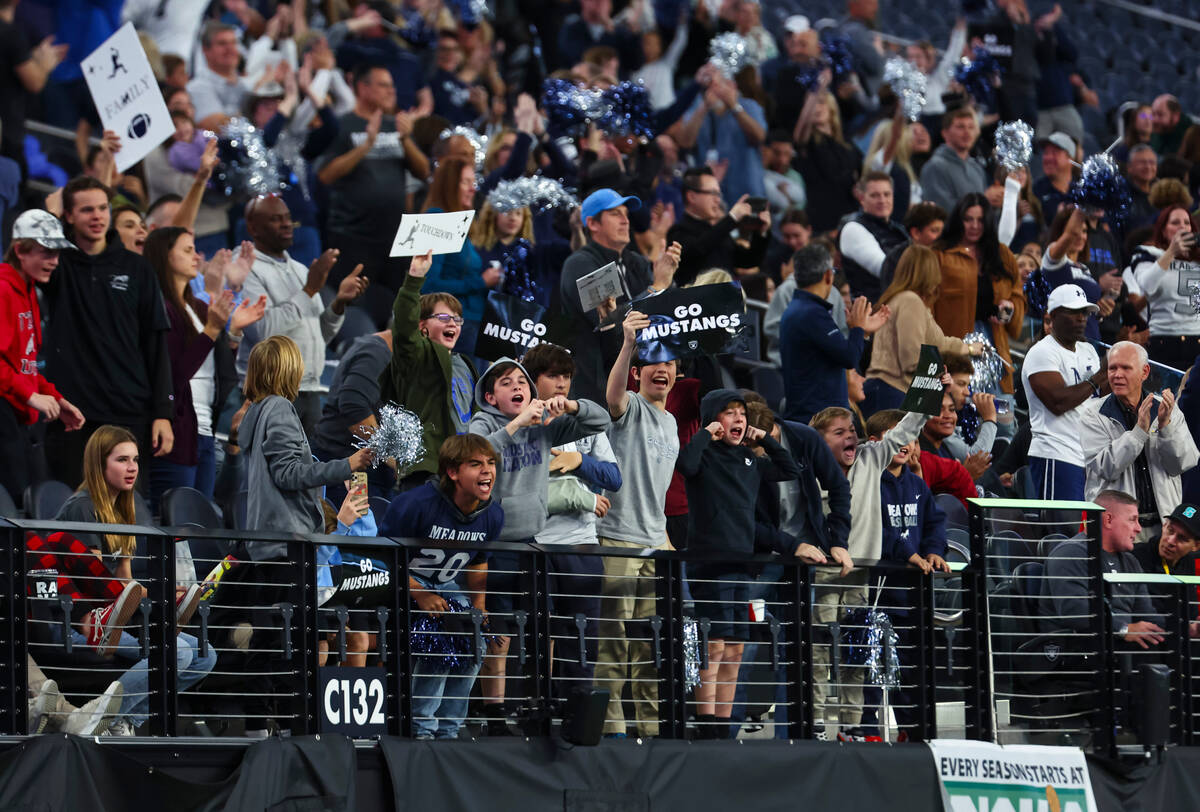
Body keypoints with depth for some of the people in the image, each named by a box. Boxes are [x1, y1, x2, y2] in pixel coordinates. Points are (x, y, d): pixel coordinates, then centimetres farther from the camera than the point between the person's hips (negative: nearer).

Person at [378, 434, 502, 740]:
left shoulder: (493, 515, -8)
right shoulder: (416, 504, -27)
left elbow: (478, 563, 11)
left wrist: (479, 605, -3)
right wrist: (420, 596, -26)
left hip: (448, 585, 6)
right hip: (405, 584, -6)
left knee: (472, 644, -11)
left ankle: (447, 731, 4)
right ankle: (422, 727, -15)